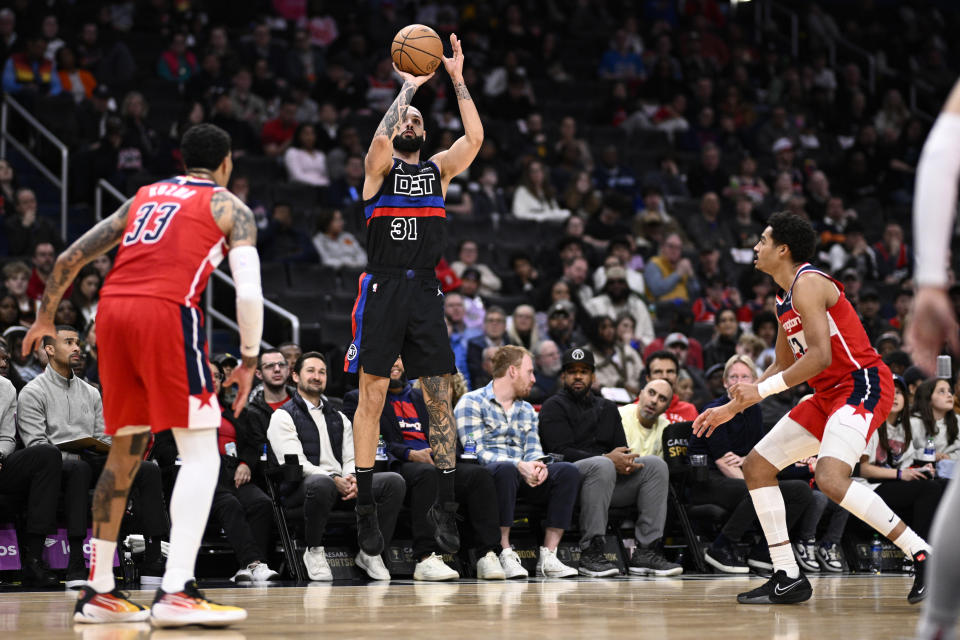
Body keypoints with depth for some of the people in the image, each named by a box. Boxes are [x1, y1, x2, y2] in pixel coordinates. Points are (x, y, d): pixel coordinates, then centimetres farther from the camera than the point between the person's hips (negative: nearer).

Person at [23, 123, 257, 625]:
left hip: (112, 310, 6)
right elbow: (249, 292, -2)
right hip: (168, 312, -6)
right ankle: (175, 592, -17)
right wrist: (248, 361, 9)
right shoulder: (231, 208, 13)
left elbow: (69, 258, 25)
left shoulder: (143, 196, 27)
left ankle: (98, 592, 19)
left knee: (124, 453, 17)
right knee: (201, 455, -3)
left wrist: (45, 318, 38)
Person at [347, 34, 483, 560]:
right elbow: (381, 139, -19)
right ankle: (364, 509, 1)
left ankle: (446, 506, 6)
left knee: (440, 399, 1)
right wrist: (408, 86, -14)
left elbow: (474, 137, -3)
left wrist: (457, 80, -6)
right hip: (382, 289, -3)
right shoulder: (379, 167, 4)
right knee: (372, 397, -3)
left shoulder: (439, 169, 14)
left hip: (425, 293, 3)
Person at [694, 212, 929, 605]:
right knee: (756, 466, 8)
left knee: (831, 478, -30)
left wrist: (761, 391, -21)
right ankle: (788, 579, 10)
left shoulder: (808, 284, -14)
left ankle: (922, 555, -23)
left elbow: (820, 356, -24)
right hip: (829, 394, 11)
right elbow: (783, 365, 27)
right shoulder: (784, 300, 17)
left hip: (862, 385, -11)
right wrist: (733, 407, 23)